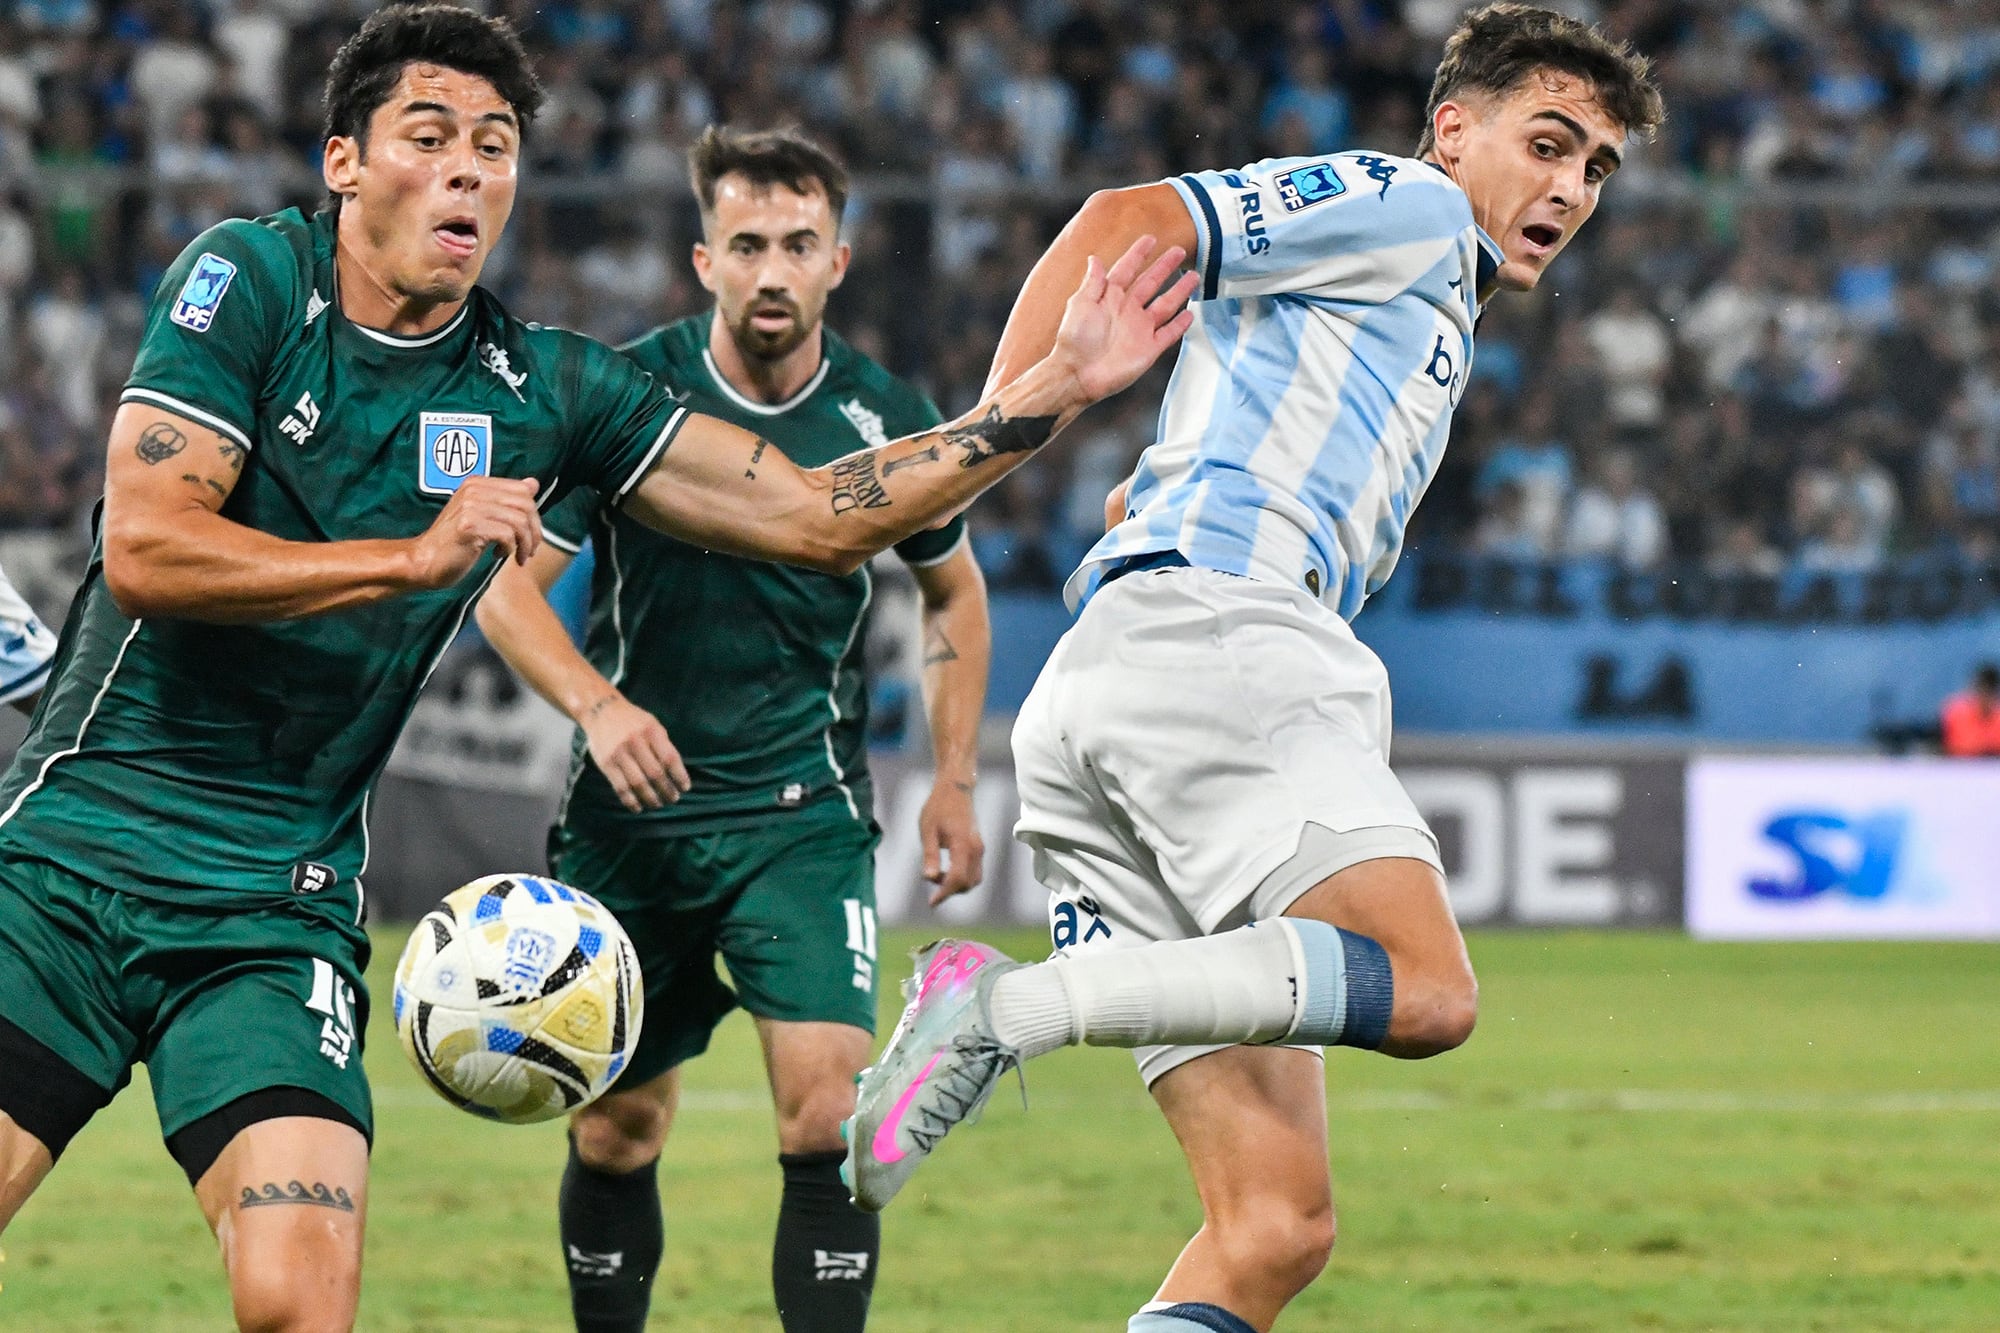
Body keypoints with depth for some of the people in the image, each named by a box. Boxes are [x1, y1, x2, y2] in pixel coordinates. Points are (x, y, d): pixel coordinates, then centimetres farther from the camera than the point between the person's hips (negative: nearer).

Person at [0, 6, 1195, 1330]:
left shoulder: (544, 389, 6)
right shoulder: (248, 279, -3)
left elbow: (820, 518, 10)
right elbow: (145, 549, -13)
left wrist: (1050, 391, 5)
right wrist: (414, 556, -17)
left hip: (280, 904, 2)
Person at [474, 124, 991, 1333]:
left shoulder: (885, 418, -2)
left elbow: (955, 592, 16)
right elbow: (506, 582, -8)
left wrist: (956, 781, 11)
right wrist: (596, 704, -26)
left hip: (805, 813, 0)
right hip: (632, 812, 0)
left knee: (828, 1098, -18)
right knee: (617, 1124, 8)